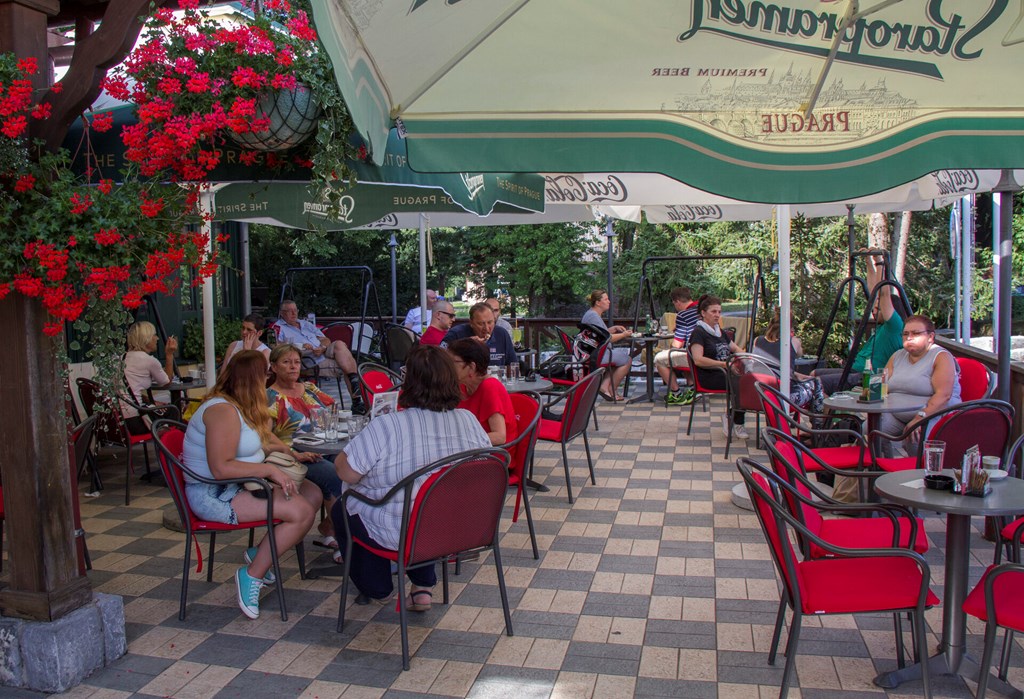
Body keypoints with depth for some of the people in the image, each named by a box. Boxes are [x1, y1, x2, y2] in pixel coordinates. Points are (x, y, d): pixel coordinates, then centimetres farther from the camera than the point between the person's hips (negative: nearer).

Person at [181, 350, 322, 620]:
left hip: (238, 486, 11)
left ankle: (260, 553, 9)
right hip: (214, 496, -10)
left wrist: (283, 449, 11)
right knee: (301, 512, -23)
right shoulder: (223, 411, -21)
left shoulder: (238, 407, 12)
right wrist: (270, 469, -27)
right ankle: (252, 575, -9)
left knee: (312, 493, 0)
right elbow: (221, 468, -29)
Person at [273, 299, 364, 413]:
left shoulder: (306, 324, 29)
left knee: (339, 344, -28)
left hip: (325, 353, 6)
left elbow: (326, 340, 22)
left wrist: (322, 348, -3)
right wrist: (300, 347, -17)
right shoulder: (278, 327, 10)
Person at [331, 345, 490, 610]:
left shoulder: (385, 427, -24)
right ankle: (424, 587, 27)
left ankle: (377, 590, 33)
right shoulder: (469, 420, -9)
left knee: (341, 509, 23)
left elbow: (346, 473, -15)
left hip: (401, 533, -5)